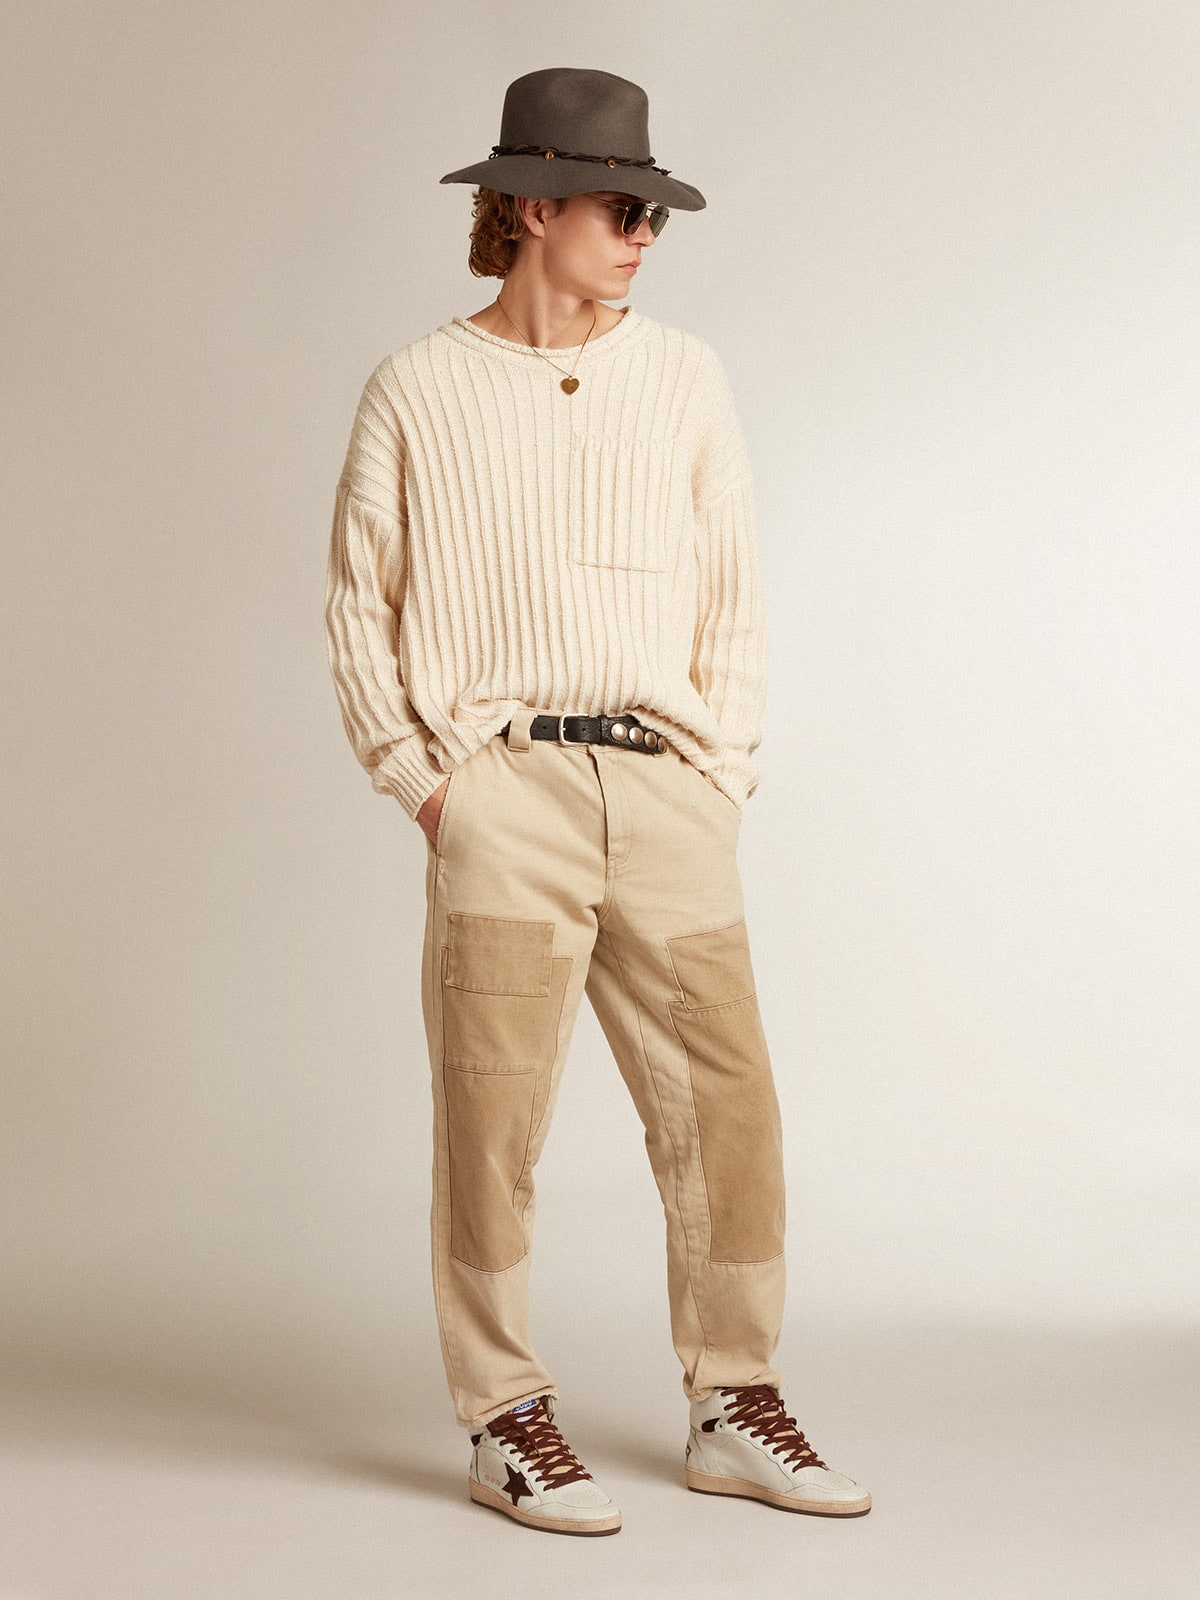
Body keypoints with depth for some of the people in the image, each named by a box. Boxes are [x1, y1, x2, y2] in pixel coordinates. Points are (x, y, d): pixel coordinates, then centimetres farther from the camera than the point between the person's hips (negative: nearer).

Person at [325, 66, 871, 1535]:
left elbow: (732, 596, 13)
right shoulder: (419, 391, 5)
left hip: (666, 794, 3)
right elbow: (358, 603, 8)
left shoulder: (684, 378, 11)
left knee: (727, 1107, 4)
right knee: (492, 1119, -2)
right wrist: (426, 782, -1)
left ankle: (733, 1411, 18)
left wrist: (721, 781, 4)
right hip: (504, 793, -3)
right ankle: (504, 1424, 12)